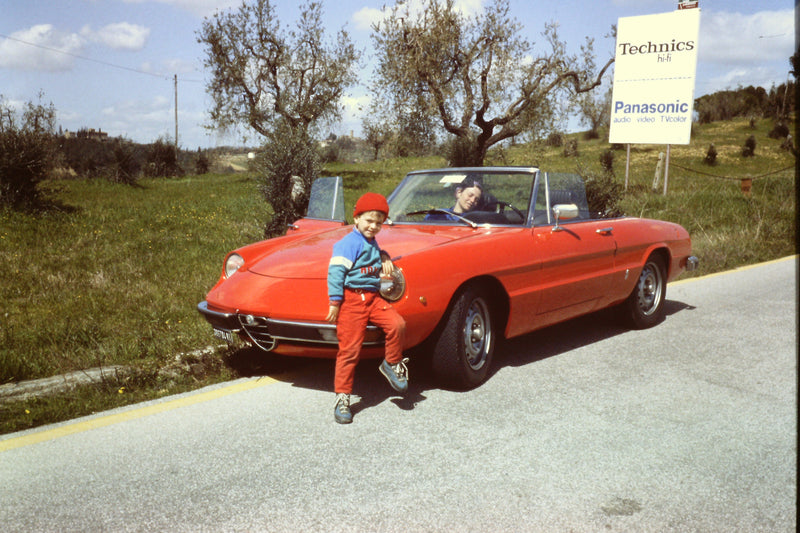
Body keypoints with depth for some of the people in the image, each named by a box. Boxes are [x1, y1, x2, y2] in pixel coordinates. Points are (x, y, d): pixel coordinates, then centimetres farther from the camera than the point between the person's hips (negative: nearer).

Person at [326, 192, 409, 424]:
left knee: (397, 325, -17)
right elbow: (335, 272, -14)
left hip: (373, 298, 7)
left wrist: (384, 257, 17)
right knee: (349, 349, -6)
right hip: (351, 299, -7)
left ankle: (392, 365, 7)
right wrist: (334, 303, -17)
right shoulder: (349, 243, -9)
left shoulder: (372, 242, 17)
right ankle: (342, 398, 5)